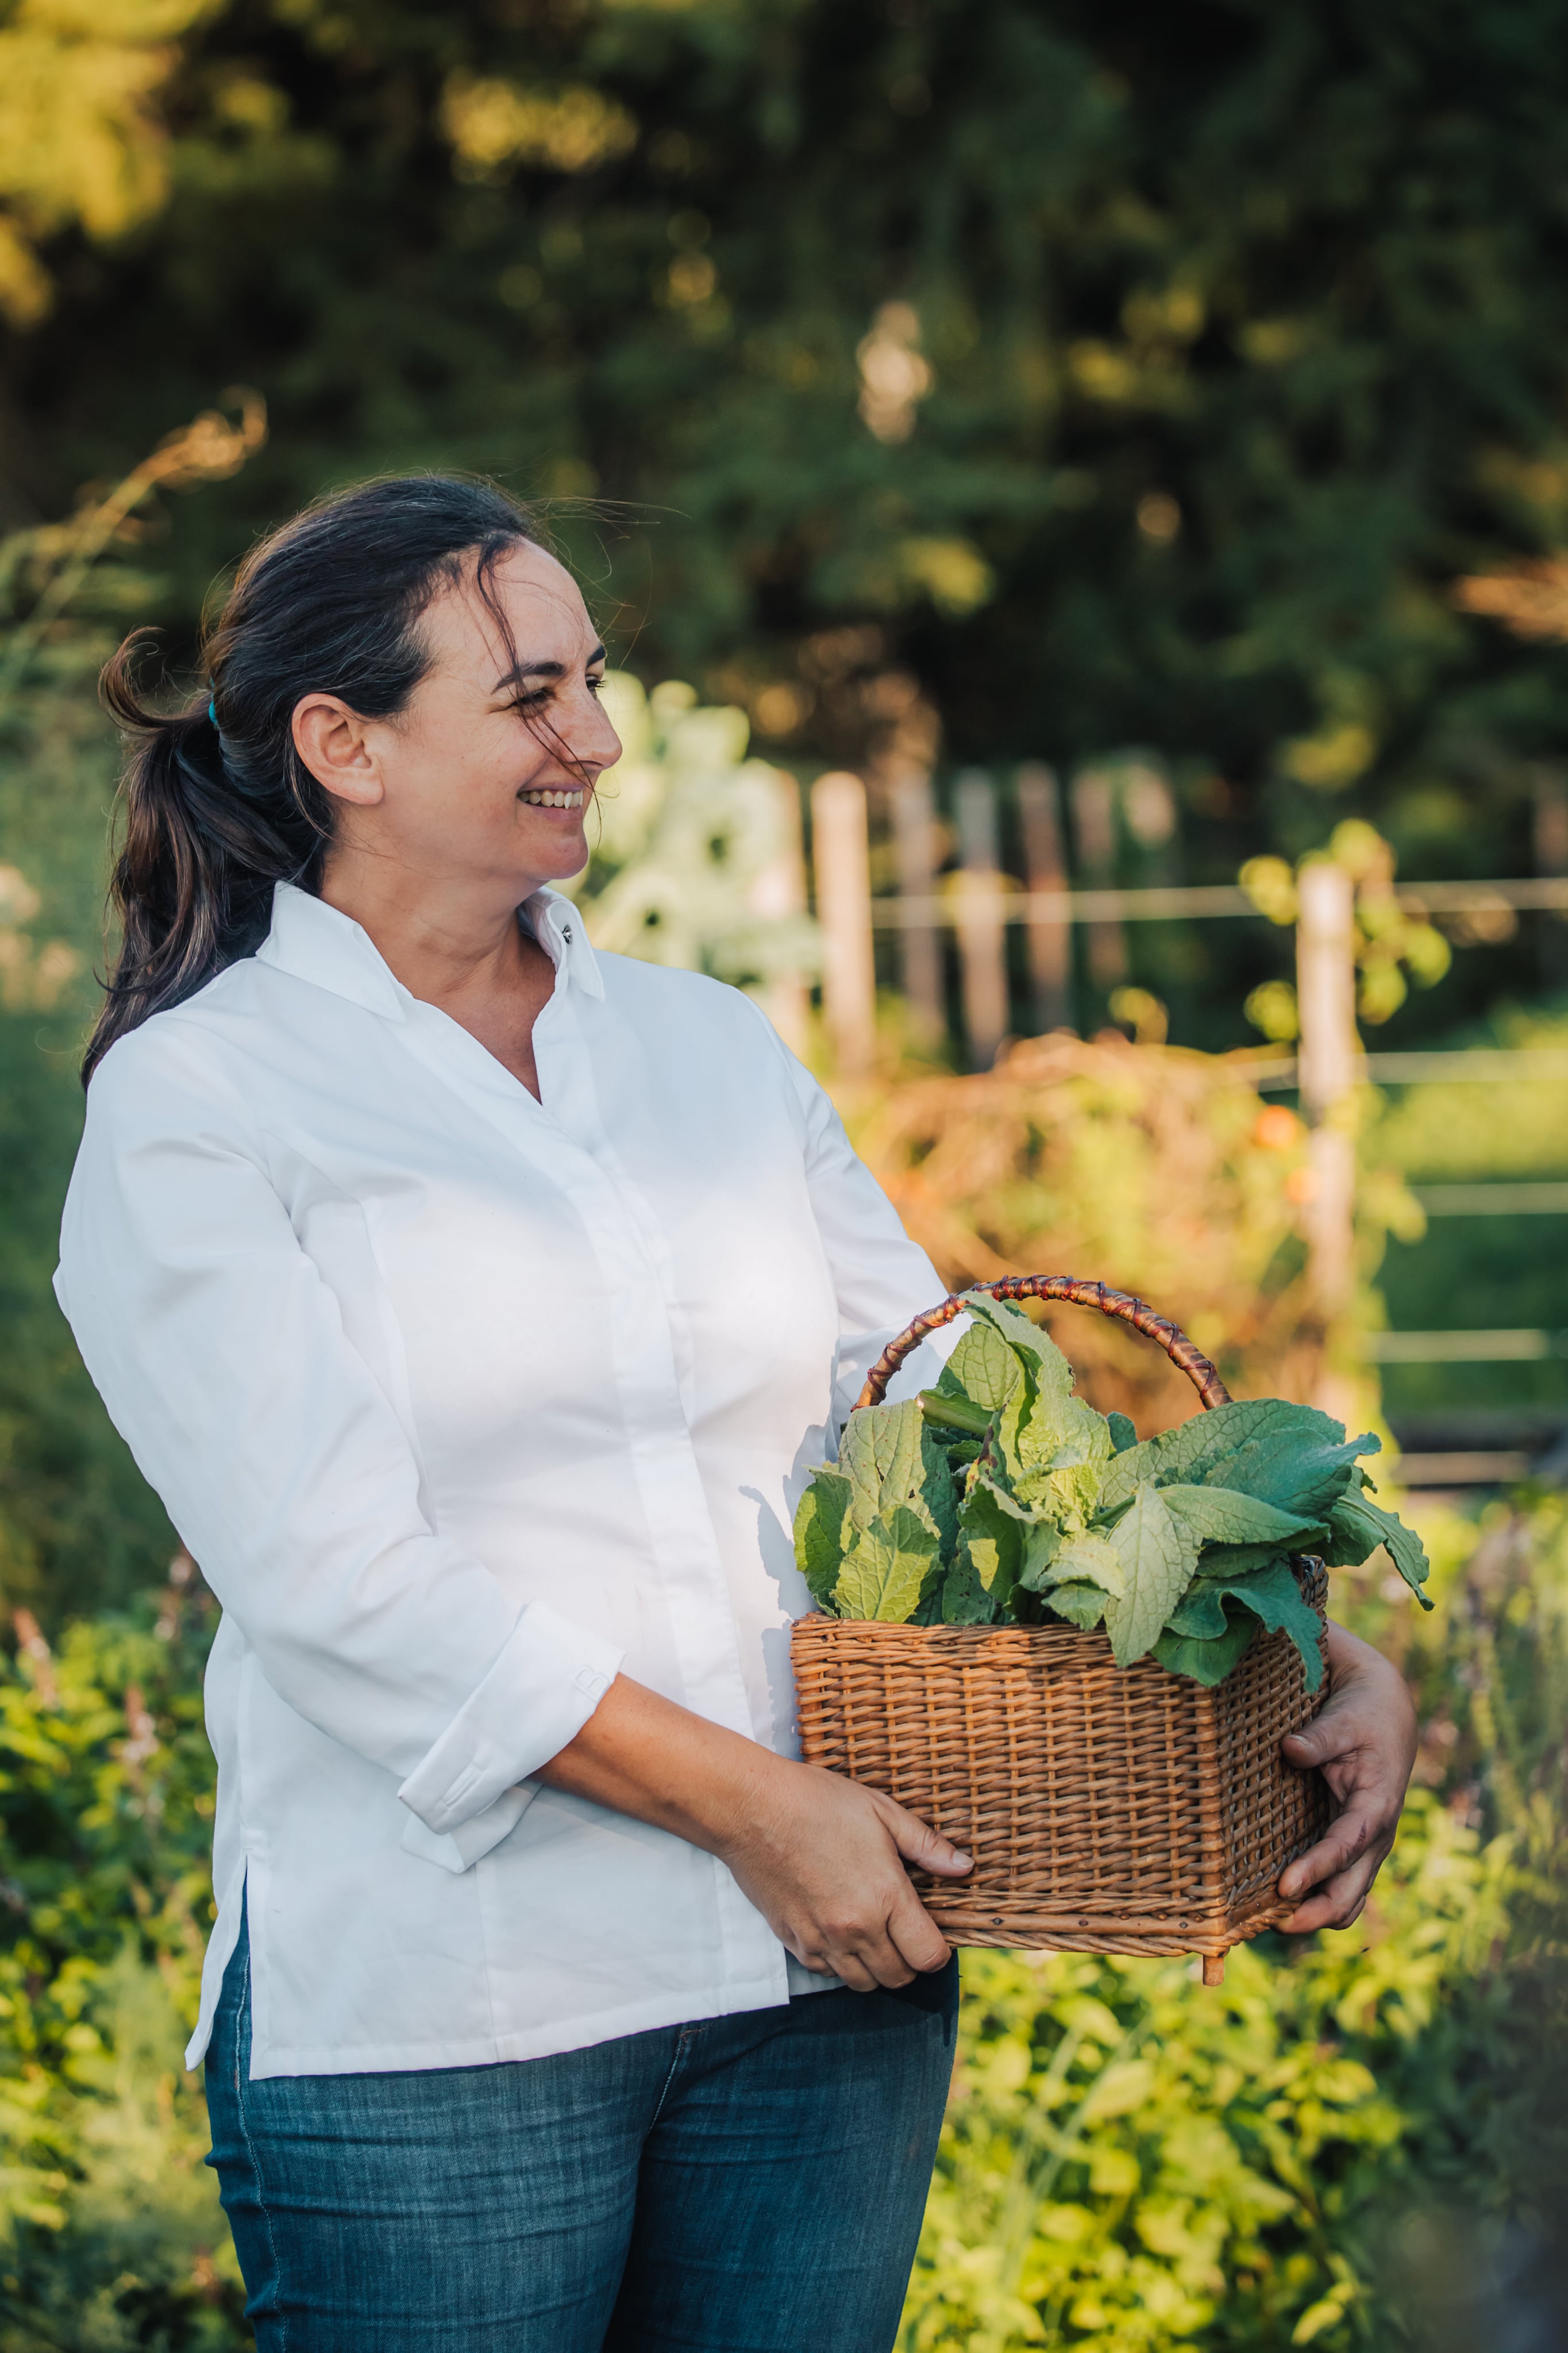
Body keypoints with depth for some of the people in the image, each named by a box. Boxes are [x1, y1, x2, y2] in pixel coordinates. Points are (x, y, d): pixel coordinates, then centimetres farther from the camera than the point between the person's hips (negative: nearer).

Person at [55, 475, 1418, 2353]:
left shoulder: (712, 1050, 13)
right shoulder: (189, 1105, -3)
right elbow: (340, 1580, -13)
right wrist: (747, 1806, -16)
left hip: (829, 1977, 5)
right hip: (432, 2012, -4)